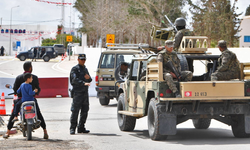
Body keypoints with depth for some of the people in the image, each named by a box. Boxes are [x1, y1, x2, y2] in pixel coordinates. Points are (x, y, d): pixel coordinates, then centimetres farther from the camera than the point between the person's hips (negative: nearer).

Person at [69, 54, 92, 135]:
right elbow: (75, 79, -18)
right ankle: (72, 128, -6)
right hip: (77, 92, -7)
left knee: (85, 111, 8)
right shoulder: (74, 69, -4)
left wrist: (88, 78, -2)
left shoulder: (85, 69, 19)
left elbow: (90, 80, 22)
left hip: (85, 92, 7)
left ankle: (81, 128, 16)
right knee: (75, 111, -9)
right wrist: (84, 83, -32)